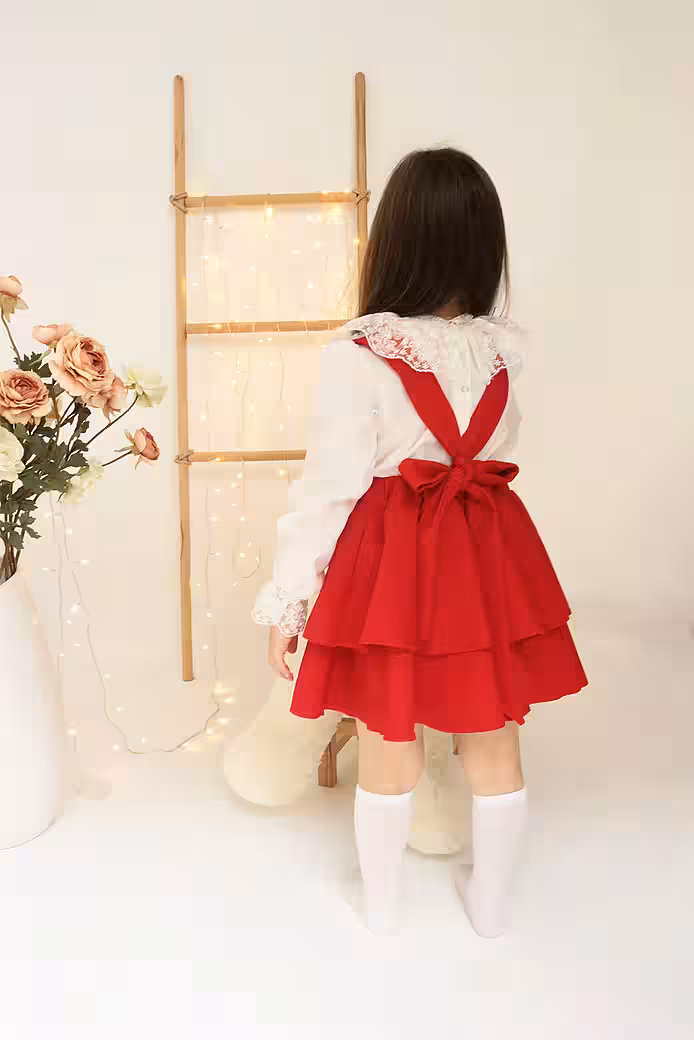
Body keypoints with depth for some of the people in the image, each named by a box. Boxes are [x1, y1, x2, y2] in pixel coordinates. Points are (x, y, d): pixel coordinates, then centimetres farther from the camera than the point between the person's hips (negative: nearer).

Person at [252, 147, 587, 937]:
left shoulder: (357, 356, -16)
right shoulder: (502, 348, -2)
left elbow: (329, 487, -15)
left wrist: (285, 603, -6)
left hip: (392, 558, -3)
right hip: (491, 552, 4)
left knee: (387, 743, 15)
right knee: (494, 742, 18)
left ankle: (382, 905, 38)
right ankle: (489, 902, 40)